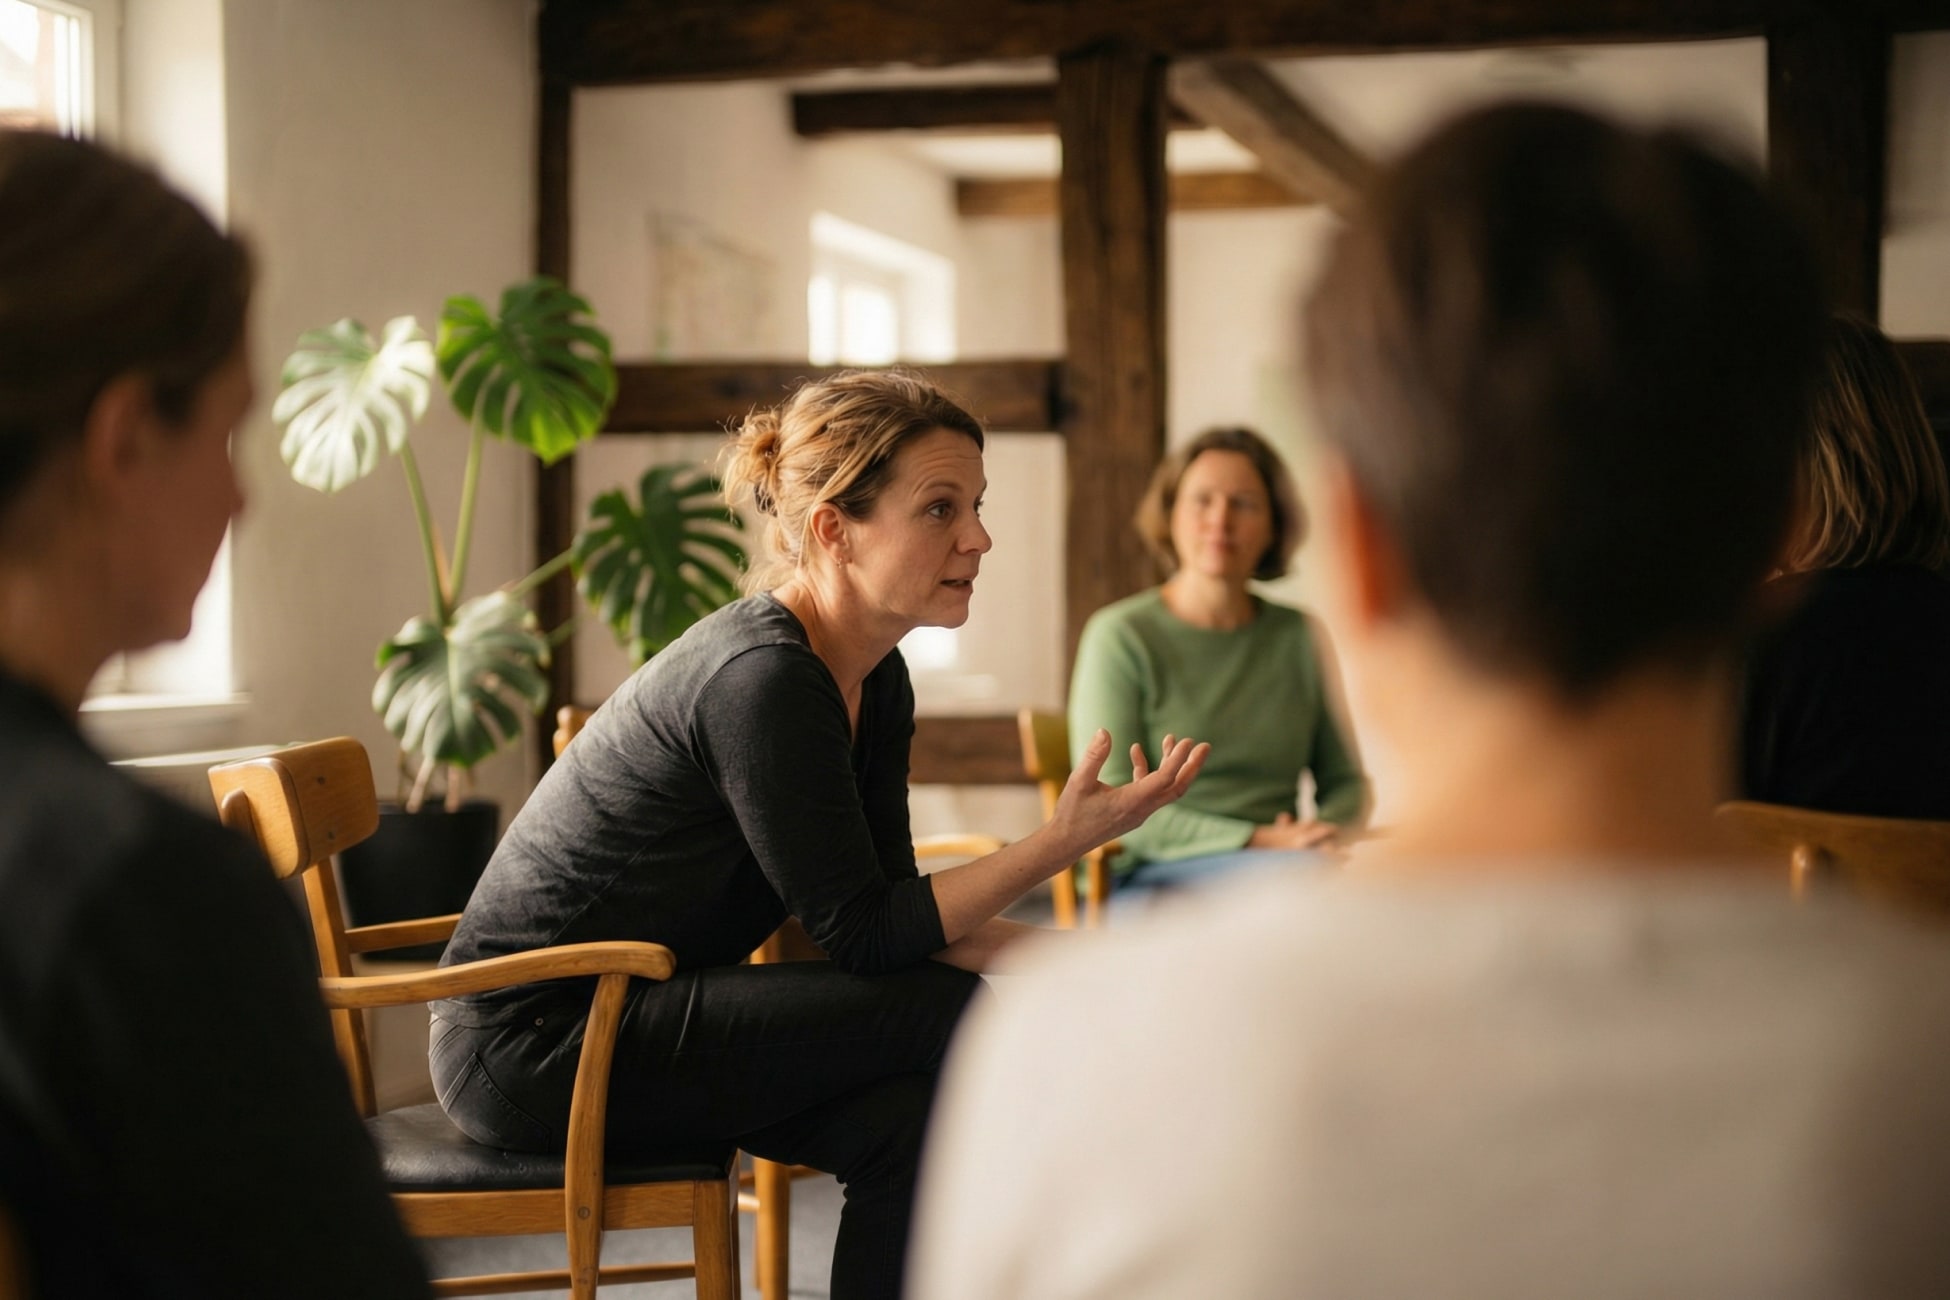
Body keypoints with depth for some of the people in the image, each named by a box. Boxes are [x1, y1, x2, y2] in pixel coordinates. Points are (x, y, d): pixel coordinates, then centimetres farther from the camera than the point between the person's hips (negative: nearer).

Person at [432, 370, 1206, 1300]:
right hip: (529, 1040, -8)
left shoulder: (874, 681, 5)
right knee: (953, 1016, -17)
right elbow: (863, 934, -21)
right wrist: (1065, 840, -25)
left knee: (906, 1119, -13)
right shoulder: (762, 678, -23)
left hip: (627, 1015, 8)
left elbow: (897, 909, 6)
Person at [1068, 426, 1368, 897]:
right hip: (1150, 876, -4)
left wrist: (1318, 834, -7)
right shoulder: (1120, 636, -1)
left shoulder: (1300, 635, 13)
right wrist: (1255, 840, -18)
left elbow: (1344, 780, 18)